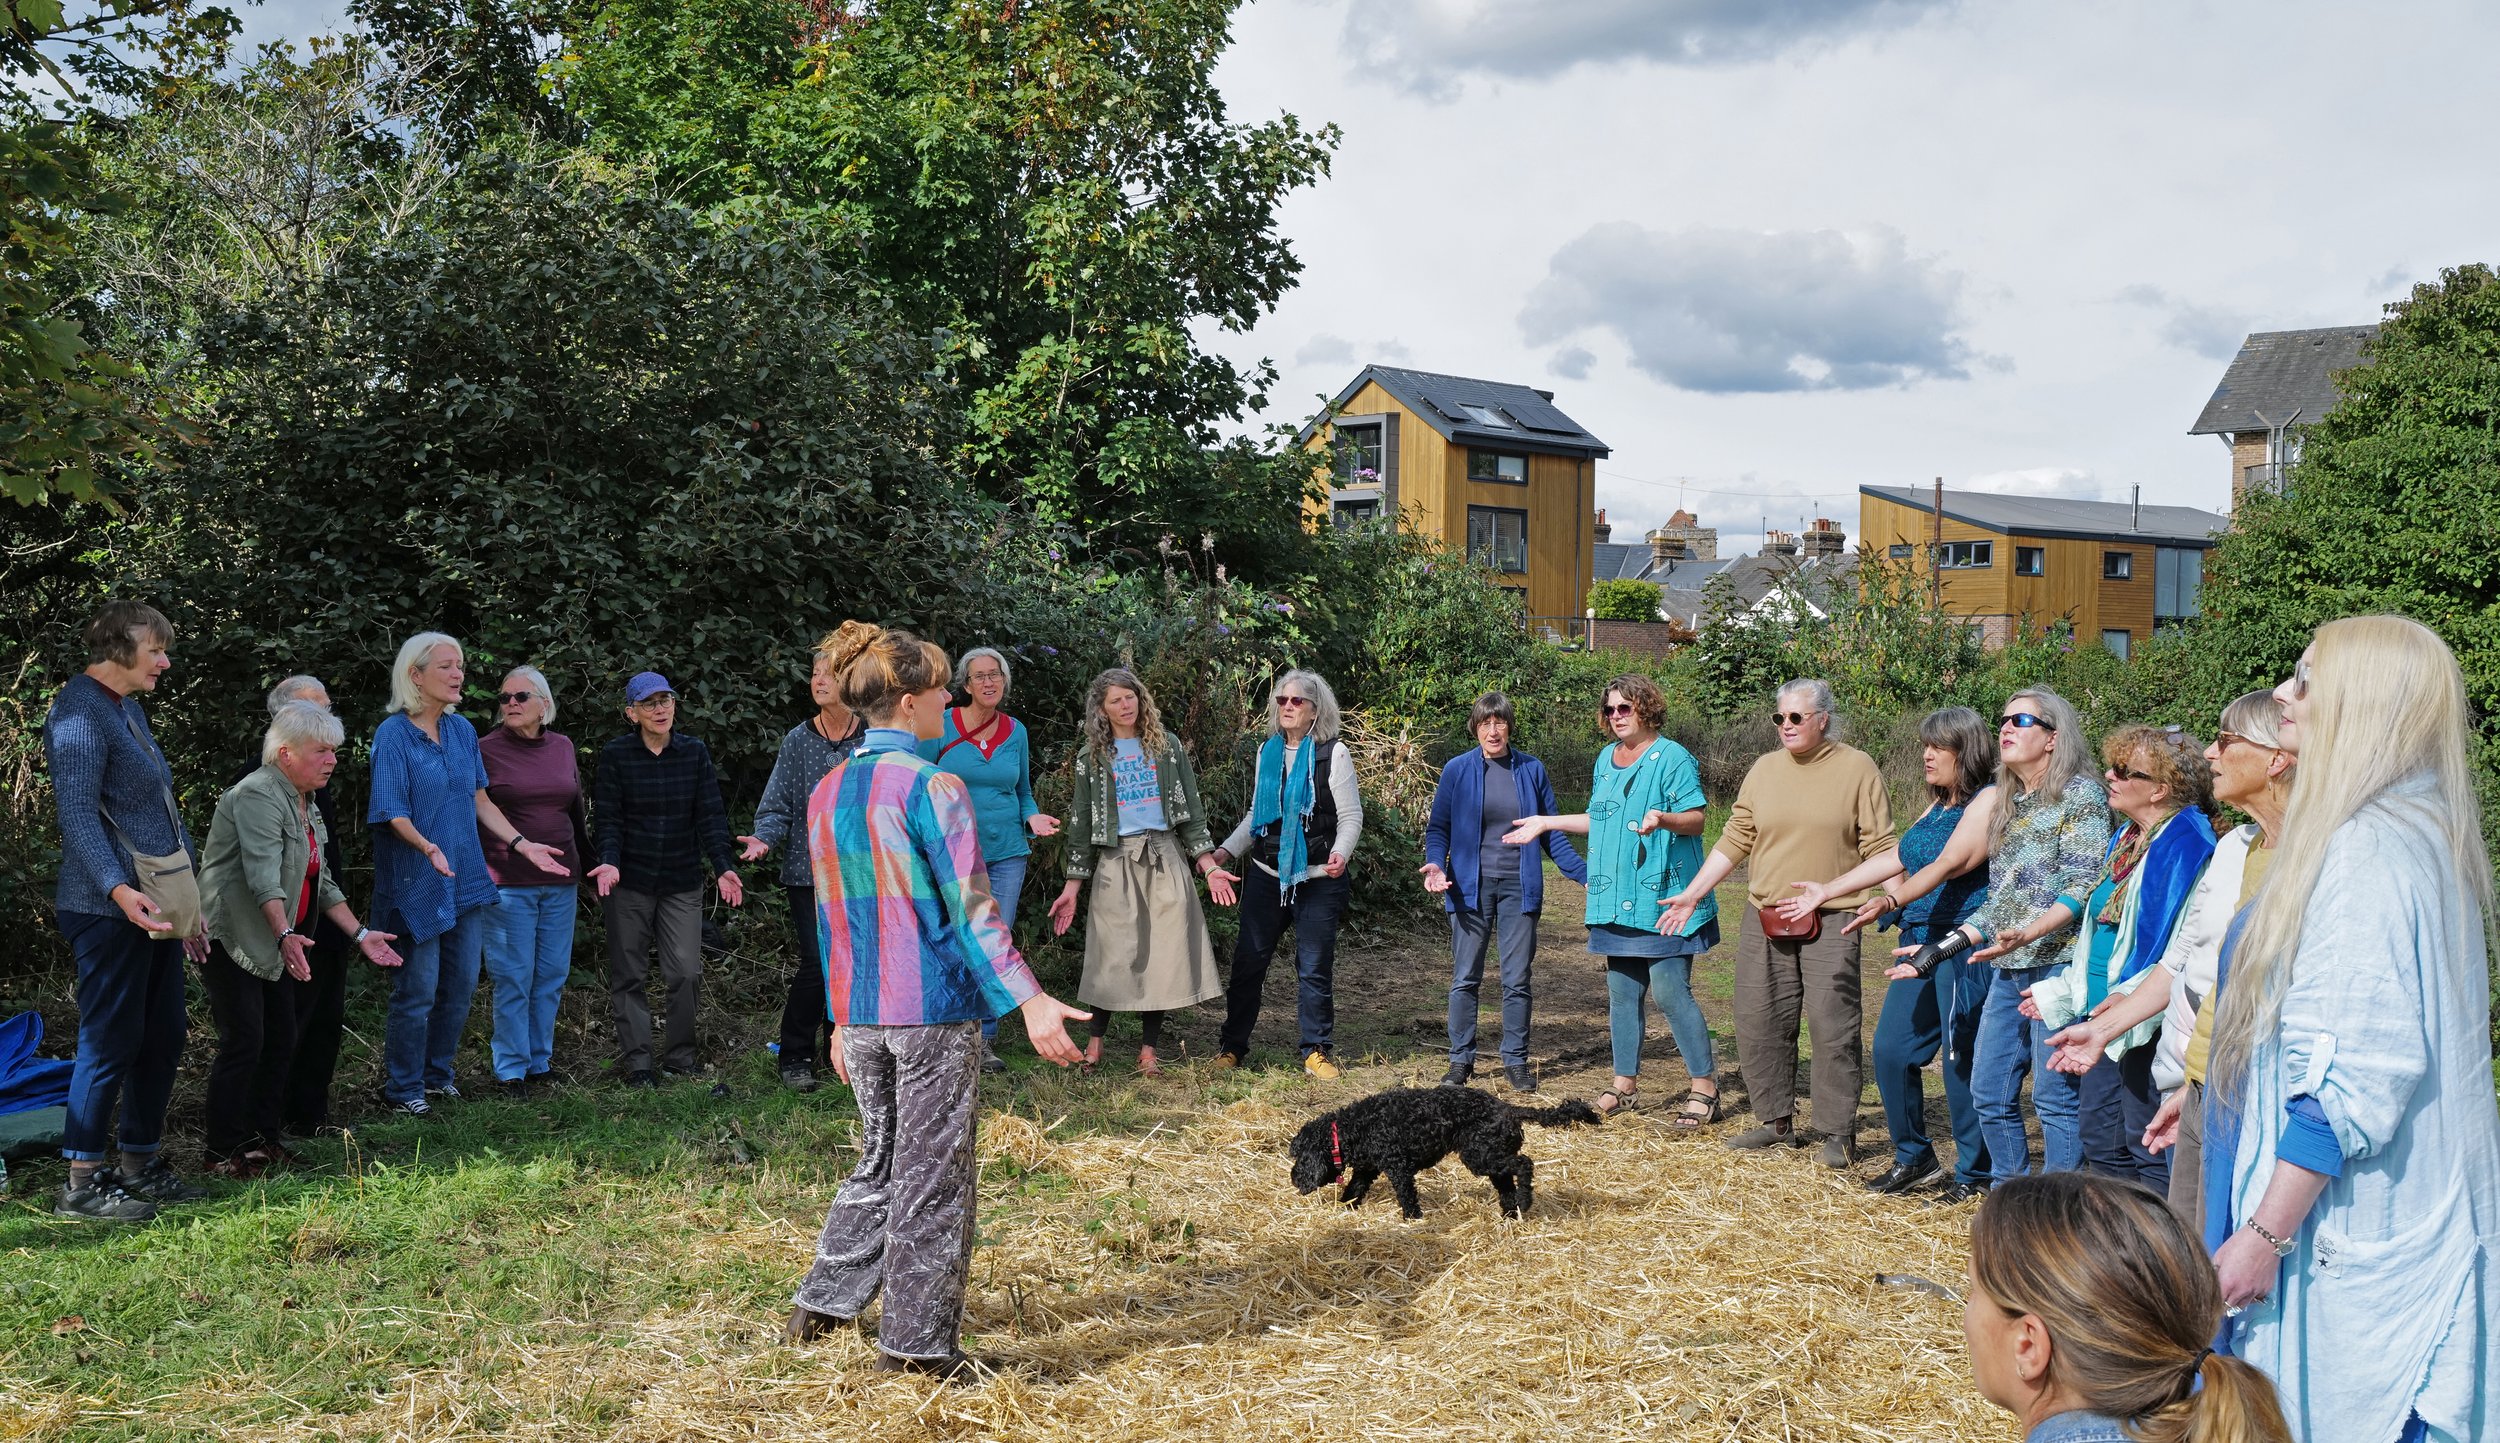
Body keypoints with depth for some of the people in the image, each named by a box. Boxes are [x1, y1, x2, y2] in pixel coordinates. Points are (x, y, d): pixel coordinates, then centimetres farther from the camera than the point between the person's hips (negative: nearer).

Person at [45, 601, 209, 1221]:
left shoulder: (129, 708, 18)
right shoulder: (80, 711, -12)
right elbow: (78, 815, -21)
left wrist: (188, 897, 24)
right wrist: (120, 890, -32)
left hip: (155, 905, 10)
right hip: (110, 909, -10)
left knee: (163, 1039, 13)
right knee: (112, 1041, -3)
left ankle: (141, 1164, 24)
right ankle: (82, 1182, 7)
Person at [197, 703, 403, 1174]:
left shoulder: (305, 805, 13)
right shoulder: (258, 796, -18)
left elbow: (322, 883, 17)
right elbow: (263, 874, -31)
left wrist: (360, 934, 12)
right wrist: (286, 935, -41)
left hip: (274, 943, 10)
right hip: (232, 940, -9)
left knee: (281, 1042, 10)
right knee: (244, 1043, -8)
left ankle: (265, 1139, 20)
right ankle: (221, 1152, 1)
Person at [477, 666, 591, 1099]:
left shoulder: (563, 747, 8)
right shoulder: (485, 750, -5)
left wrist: (588, 867, 18)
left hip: (560, 883, 5)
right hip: (508, 883, -4)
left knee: (552, 976, 10)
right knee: (514, 978, 0)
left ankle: (540, 1061, 21)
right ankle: (511, 1069, 10)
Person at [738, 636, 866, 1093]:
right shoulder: (798, 741, 0)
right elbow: (778, 806, 1)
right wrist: (764, 837, -16)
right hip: (809, 871, -1)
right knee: (818, 964, -10)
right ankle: (795, 1058, 7)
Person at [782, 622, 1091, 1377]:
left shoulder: (827, 794, 8)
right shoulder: (932, 787, -13)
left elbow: (831, 918, 14)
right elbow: (970, 911, -18)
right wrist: (1030, 1001, -19)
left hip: (863, 1015, 7)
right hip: (935, 1011, -7)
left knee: (881, 1160, 22)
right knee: (934, 1173, 4)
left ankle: (821, 1304, 29)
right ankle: (917, 1342, 12)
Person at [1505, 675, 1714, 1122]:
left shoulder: (1672, 757, -7)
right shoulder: (1605, 759, 16)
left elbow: (1696, 818, -12)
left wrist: (1663, 818, -31)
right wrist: (1546, 823, 25)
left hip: (1662, 898, -7)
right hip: (1617, 899, 7)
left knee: (1671, 993, -9)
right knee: (1621, 993, 11)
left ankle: (1705, 1087, 0)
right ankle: (1625, 1083, 21)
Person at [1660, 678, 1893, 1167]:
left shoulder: (1857, 769, -1)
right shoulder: (1764, 770, 10)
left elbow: (1879, 847, -1)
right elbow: (1734, 842, 13)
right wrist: (1691, 895, 9)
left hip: (1830, 922, -4)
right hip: (1764, 920, 4)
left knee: (1833, 1025, -5)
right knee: (1759, 1024, 6)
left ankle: (1838, 1132, 6)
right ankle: (1776, 1122, 19)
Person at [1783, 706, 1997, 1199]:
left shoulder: (1989, 800, -9)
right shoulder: (1938, 805, 19)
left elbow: (1949, 864, -21)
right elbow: (1894, 859, 22)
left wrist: (1893, 900, -33)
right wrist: (1825, 892, 20)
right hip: (1921, 944, 9)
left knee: (1961, 1061, -4)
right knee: (1891, 1049, 8)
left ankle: (1974, 1176, 10)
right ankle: (1914, 1158, 23)